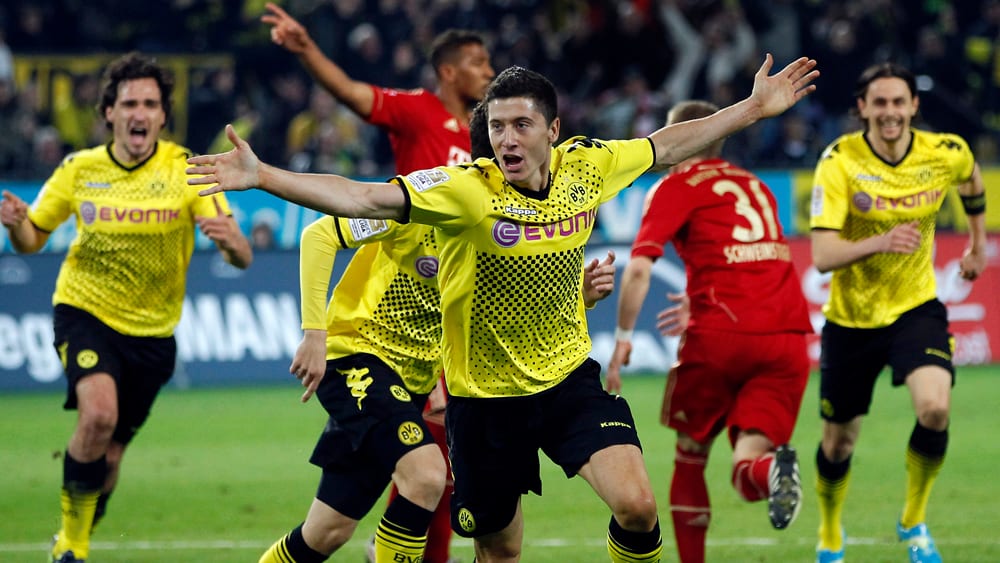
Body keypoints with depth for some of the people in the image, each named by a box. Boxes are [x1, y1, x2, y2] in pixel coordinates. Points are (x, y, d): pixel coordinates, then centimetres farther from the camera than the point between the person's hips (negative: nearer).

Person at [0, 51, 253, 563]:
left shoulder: (187, 170, -12)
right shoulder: (79, 171, -7)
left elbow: (242, 259, -17)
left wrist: (230, 241, -42)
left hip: (152, 331, 1)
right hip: (84, 312, -1)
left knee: (109, 454, 8)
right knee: (98, 414, -28)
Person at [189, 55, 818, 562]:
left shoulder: (585, 168, -6)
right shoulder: (466, 191, -20)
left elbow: (667, 145, 13)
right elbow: (364, 199, -30)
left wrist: (754, 108, 17)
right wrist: (262, 176, -42)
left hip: (570, 377, 2)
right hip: (486, 394, -2)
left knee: (637, 506, -19)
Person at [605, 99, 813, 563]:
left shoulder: (676, 186, 7)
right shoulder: (754, 185, 24)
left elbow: (639, 268, -6)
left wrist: (622, 342, -1)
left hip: (721, 334, -4)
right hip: (787, 334, 4)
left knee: (690, 453, 16)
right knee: (747, 462, -3)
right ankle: (771, 470, -37)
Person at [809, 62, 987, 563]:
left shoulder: (946, 153, -10)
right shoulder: (839, 161, -19)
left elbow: (971, 182, 17)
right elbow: (823, 255, -27)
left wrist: (978, 243, 25)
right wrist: (879, 243, -43)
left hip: (916, 309, 1)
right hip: (850, 316, -1)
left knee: (935, 409, -24)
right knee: (839, 440, 10)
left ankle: (914, 522, 1)